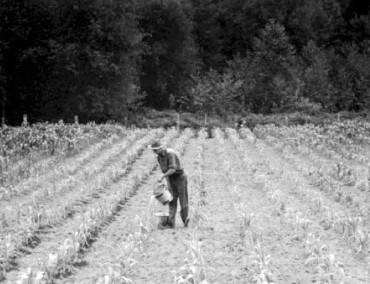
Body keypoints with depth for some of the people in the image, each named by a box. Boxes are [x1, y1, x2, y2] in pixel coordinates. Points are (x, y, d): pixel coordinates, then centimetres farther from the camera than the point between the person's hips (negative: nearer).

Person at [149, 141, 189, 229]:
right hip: (171, 179, 7)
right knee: (172, 200, 0)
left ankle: (185, 220, 14)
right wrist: (168, 183, 8)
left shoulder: (170, 154, -22)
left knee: (183, 200, 0)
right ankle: (170, 223, -6)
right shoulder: (159, 157, 4)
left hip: (180, 177, -7)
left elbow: (173, 169, -29)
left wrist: (162, 177, -33)